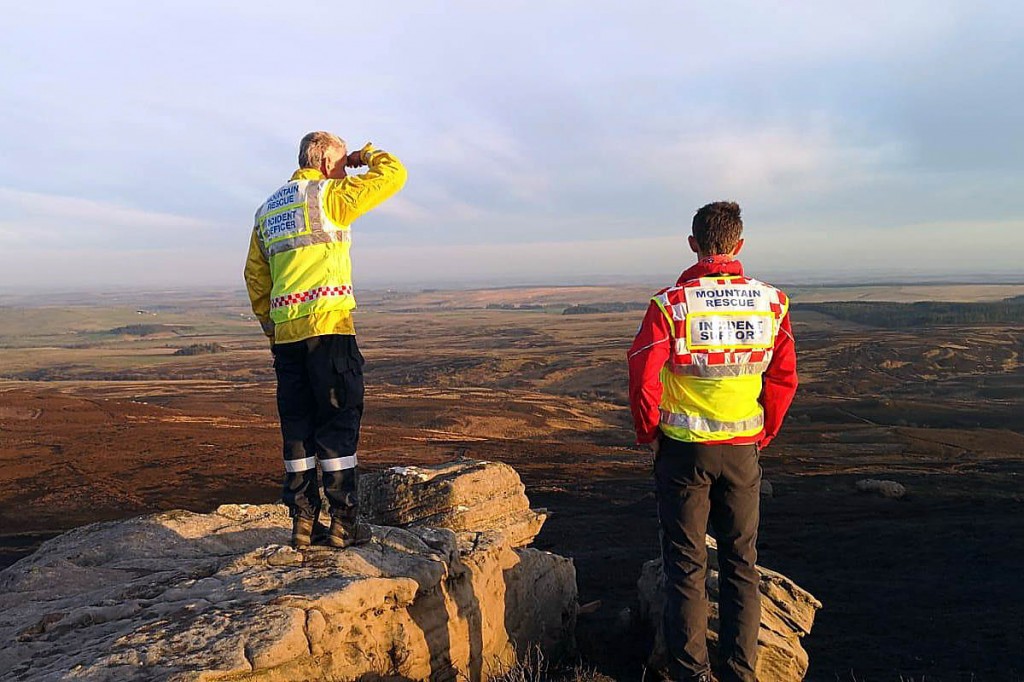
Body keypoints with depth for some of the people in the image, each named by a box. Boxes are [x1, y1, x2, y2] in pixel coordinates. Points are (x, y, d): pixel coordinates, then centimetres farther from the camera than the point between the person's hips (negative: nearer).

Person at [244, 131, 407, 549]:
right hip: (328, 326, -6)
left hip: (285, 331, 7)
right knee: (339, 422, -1)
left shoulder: (267, 209, 20)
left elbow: (255, 275, 20)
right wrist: (366, 155, 19)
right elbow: (394, 174, 1)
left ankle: (302, 521, 14)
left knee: (297, 425, 10)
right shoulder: (330, 195, 0)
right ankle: (343, 522, 2)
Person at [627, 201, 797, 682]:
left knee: (686, 566, 9)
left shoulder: (670, 303, -13)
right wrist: (763, 435, 14)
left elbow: (643, 380, -16)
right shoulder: (771, 302, -2)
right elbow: (784, 379, 2)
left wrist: (649, 436, -1)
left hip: (683, 449, -2)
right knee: (741, 564, 15)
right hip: (743, 450, 3)